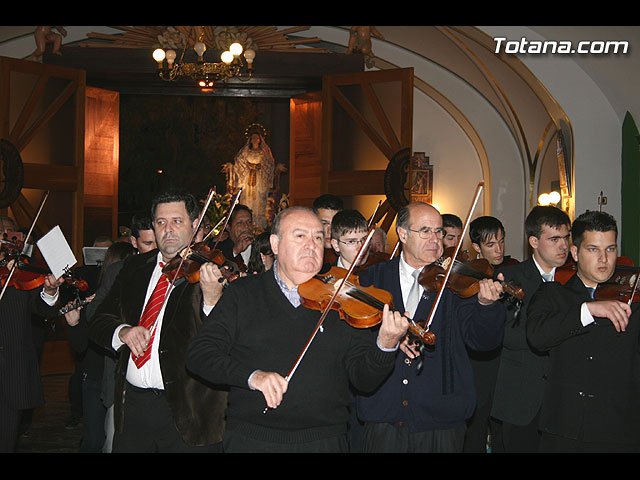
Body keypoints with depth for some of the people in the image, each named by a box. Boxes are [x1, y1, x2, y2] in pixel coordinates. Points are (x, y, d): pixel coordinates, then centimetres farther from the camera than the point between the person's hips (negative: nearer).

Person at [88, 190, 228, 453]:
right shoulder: (134, 266, 10)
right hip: (132, 404, 5)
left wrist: (212, 300, -37)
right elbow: (97, 322, 11)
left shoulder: (212, 271, -7)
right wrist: (122, 331, -10)